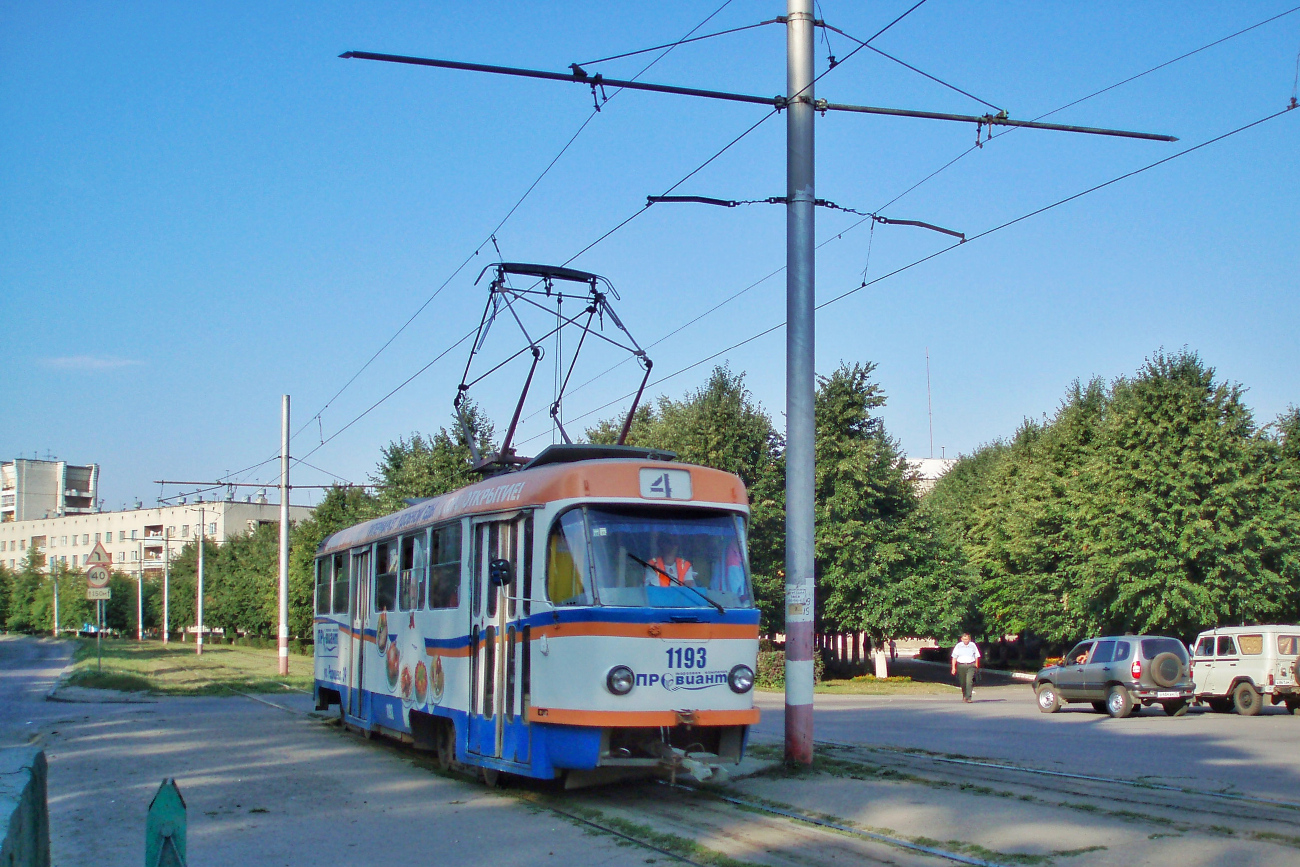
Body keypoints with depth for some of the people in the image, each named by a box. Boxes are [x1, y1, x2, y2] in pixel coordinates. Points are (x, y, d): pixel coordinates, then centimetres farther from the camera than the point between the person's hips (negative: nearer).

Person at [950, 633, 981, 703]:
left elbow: (976, 656, 13)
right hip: (961, 665, 1)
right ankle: (964, 696, 28)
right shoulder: (958, 646, 4)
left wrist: (976, 666, 9)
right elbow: (954, 657, 7)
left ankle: (968, 698, -17)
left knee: (969, 681, -15)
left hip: (971, 666, -1)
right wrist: (953, 667, 1)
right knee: (962, 682, 8)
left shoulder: (973, 645, 5)